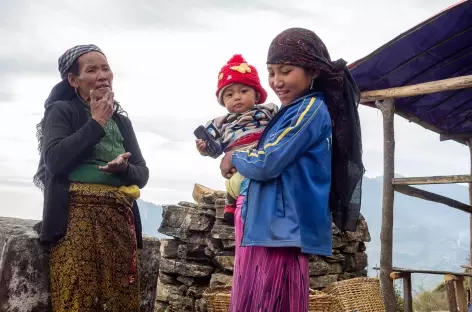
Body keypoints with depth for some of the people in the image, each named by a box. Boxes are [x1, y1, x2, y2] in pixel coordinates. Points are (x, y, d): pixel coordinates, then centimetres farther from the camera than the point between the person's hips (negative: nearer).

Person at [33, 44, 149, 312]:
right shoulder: (61, 111, 5)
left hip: (120, 219, 5)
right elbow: (54, 159, -12)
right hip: (76, 216, -5)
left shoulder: (122, 121, 20)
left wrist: (124, 168, -9)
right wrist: (96, 122, -6)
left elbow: (142, 174, 14)